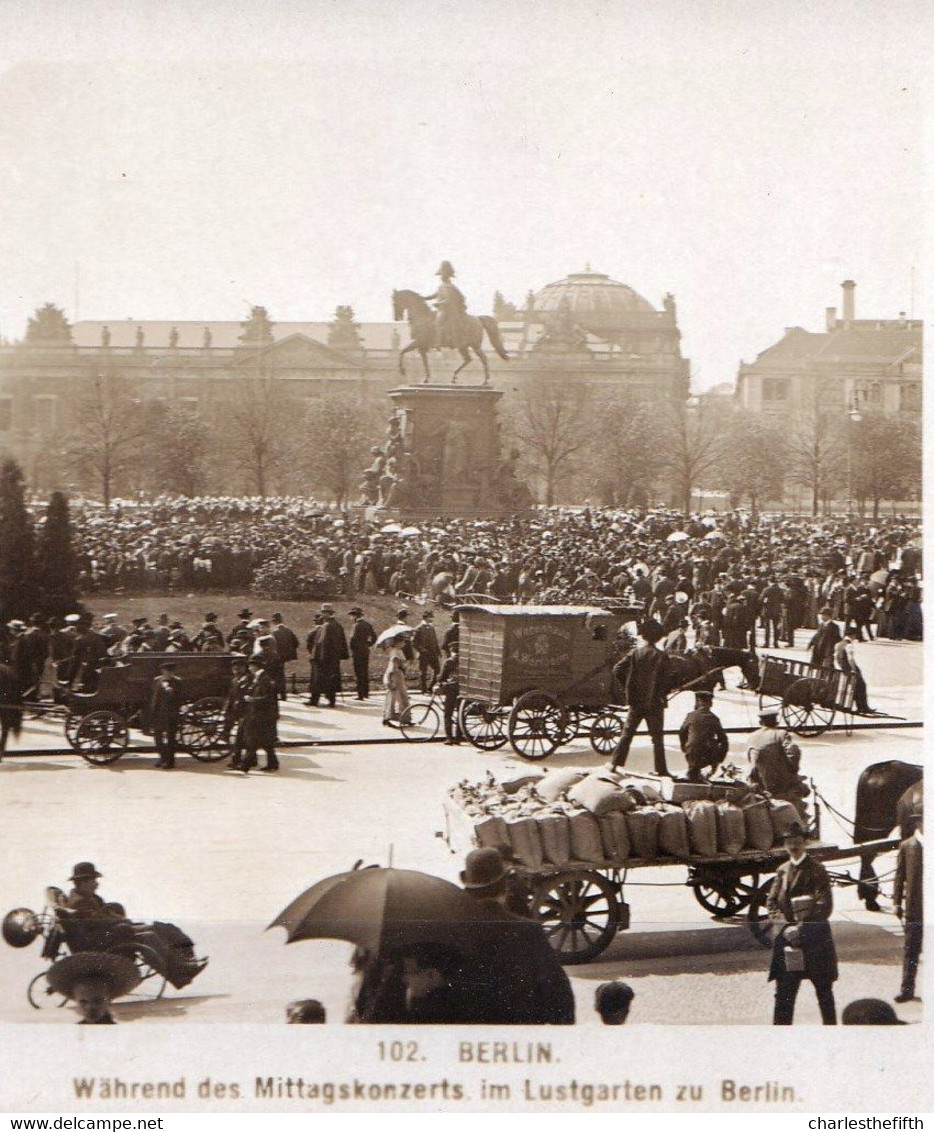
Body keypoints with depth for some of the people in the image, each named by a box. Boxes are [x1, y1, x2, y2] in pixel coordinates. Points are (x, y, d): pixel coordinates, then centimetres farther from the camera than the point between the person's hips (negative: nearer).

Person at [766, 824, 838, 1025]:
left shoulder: (816, 870, -5)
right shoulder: (782, 870, 11)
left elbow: (824, 906, -12)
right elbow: (771, 902, 9)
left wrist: (801, 928, -17)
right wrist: (785, 925, -8)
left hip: (815, 937, -4)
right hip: (787, 937, 4)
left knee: (823, 989, 7)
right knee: (784, 992, 2)